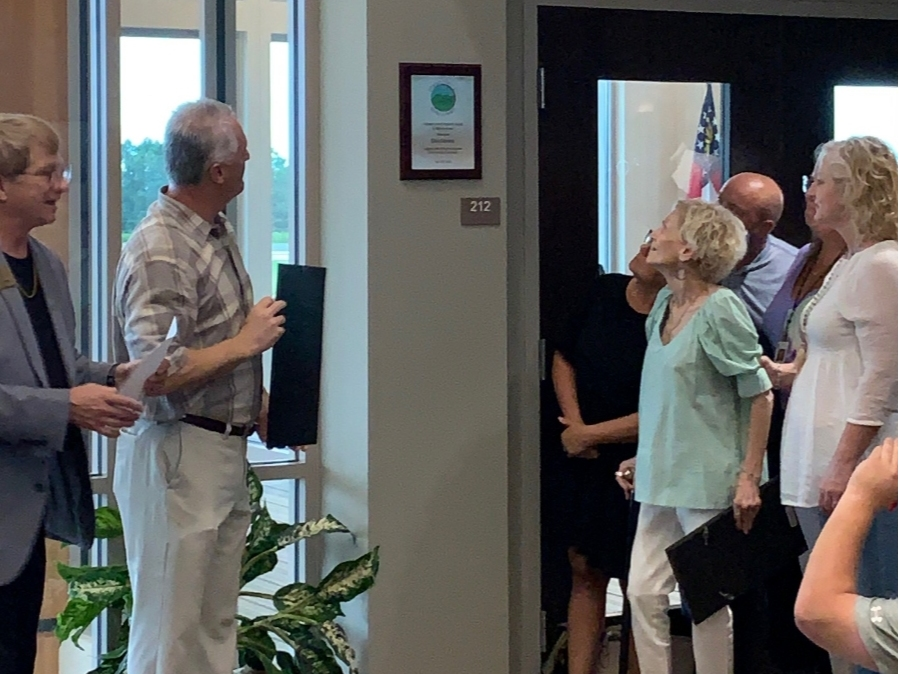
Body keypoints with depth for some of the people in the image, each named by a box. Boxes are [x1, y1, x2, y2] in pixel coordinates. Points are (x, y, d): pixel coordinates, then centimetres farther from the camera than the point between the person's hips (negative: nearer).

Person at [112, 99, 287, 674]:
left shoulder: (218, 232, 11)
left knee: (217, 625, 15)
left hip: (225, 450, 10)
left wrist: (260, 406, 10)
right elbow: (156, 372, -27)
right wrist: (245, 343, -17)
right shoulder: (159, 250, -19)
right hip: (178, 457, -10)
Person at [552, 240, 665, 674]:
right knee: (585, 570, 9)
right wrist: (573, 423, -2)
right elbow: (564, 358, 11)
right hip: (586, 460, 6)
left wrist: (588, 435, -13)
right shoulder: (605, 291, -1)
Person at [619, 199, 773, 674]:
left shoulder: (720, 309, -13)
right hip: (660, 480, 7)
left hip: (707, 480, -7)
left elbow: (760, 395, -12)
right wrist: (643, 458, 17)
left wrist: (749, 478, -15)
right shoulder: (663, 305, 10)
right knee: (643, 592, 4)